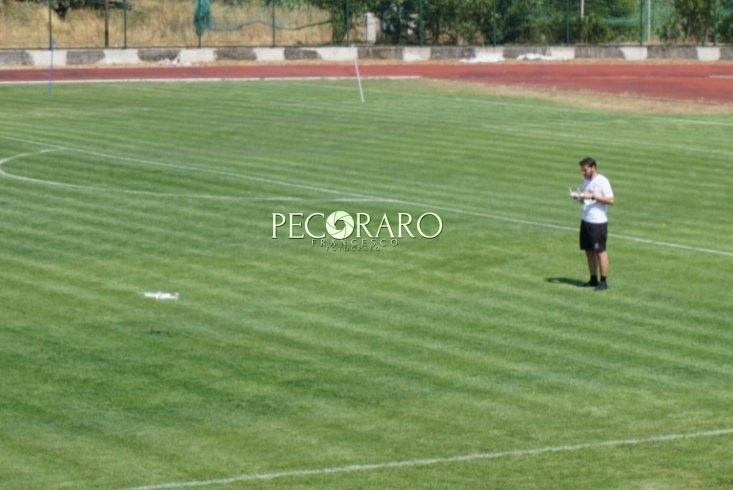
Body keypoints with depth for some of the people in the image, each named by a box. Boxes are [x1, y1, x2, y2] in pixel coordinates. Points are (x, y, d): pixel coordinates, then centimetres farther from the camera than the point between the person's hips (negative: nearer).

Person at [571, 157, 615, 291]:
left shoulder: (602, 181, -11)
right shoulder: (586, 181, 13)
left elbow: (611, 200, -16)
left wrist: (592, 196, -22)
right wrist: (578, 197, -1)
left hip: (598, 222, -8)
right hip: (585, 220, 8)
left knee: (600, 251, -4)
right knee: (588, 250, 10)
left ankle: (603, 282, 1)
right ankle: (593, 279, 19)